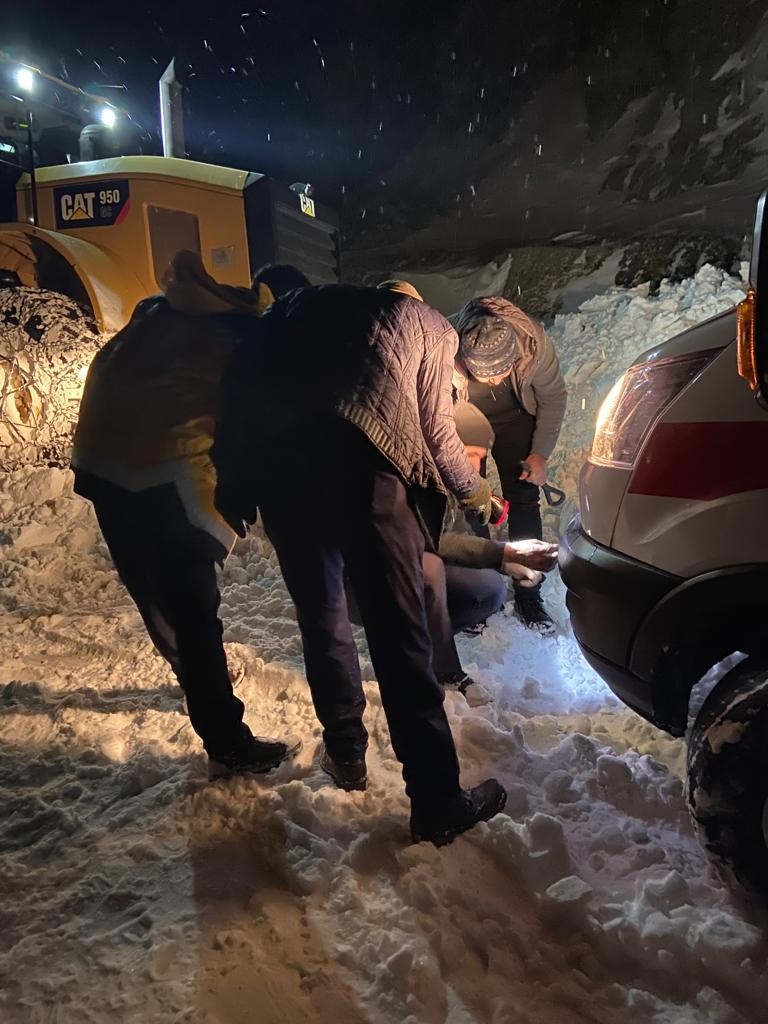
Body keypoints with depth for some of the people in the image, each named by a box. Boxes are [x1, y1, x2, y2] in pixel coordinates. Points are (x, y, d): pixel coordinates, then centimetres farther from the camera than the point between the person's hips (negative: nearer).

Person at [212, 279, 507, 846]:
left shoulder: (308, 303, 33)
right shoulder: (428, 326, 23)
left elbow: (241, 378, 20)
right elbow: (436, 433, 17)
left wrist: (234, 476, 21)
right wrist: (475, 489, 35)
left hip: (275, 461, 4)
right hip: (362, 463, -4)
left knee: (320, 614, 19)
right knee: (399, 633, 0)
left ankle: (345, 751, 33)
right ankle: (437, 802, 6)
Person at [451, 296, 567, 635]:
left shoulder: (534, 341, -32)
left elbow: (553, 396, -11)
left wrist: (540, 453, -10)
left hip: (513, 418, 1)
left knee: (523, 500, -1)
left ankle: (528, 594, 11)